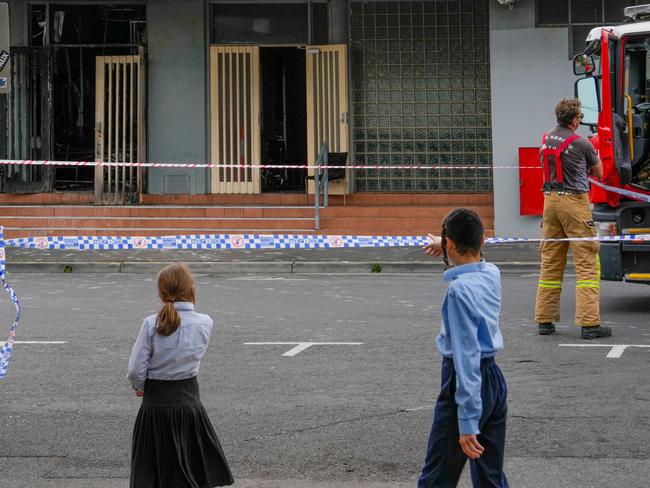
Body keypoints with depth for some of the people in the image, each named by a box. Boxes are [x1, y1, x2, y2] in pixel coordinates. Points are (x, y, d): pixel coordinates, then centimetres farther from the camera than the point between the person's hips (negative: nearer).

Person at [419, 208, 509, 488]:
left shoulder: (459, 289, -21)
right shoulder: (492, 273, 3)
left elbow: (466, 356, -24)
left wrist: (468, 423, -24)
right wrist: (445, 249, 48)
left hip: (470, 382, -8)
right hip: (496, 380, 8)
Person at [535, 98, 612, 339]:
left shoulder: (545, 140, 9)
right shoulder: (581, 144, -9)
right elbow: (598, 173, 6)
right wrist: (595, 153, 24)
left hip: (550, 200, 7)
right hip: (574, 201, -7)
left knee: (550, 262, 12)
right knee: (587, 263, -5)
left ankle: (544, 320, 13)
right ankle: (589, 323, -11)